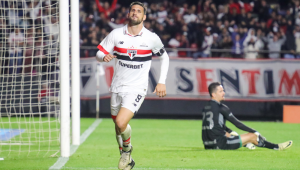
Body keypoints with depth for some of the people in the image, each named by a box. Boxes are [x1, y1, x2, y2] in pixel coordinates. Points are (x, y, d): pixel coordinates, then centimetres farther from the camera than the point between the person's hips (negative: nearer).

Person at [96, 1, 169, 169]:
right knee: (118, 126, 11)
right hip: (117, 87, 3)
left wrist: (162, 82, 5)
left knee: (121, 123, -21)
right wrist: (104, 56, -23)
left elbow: (164, 57, 11)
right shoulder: (116, 34, -3)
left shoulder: (152, 38, -5)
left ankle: (127, 149, 10)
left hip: (137, 89, -3)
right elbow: (100, 53, 2)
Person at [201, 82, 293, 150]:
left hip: (207, 145, 8)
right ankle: (277, 147, 10)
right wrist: (255, 132, -3)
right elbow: (237, 123, -10)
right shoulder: (220, 107, -12)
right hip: (218, 144, -8)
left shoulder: (206, 108, 13)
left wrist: (232, 132, 37)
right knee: (252, 136, 1)